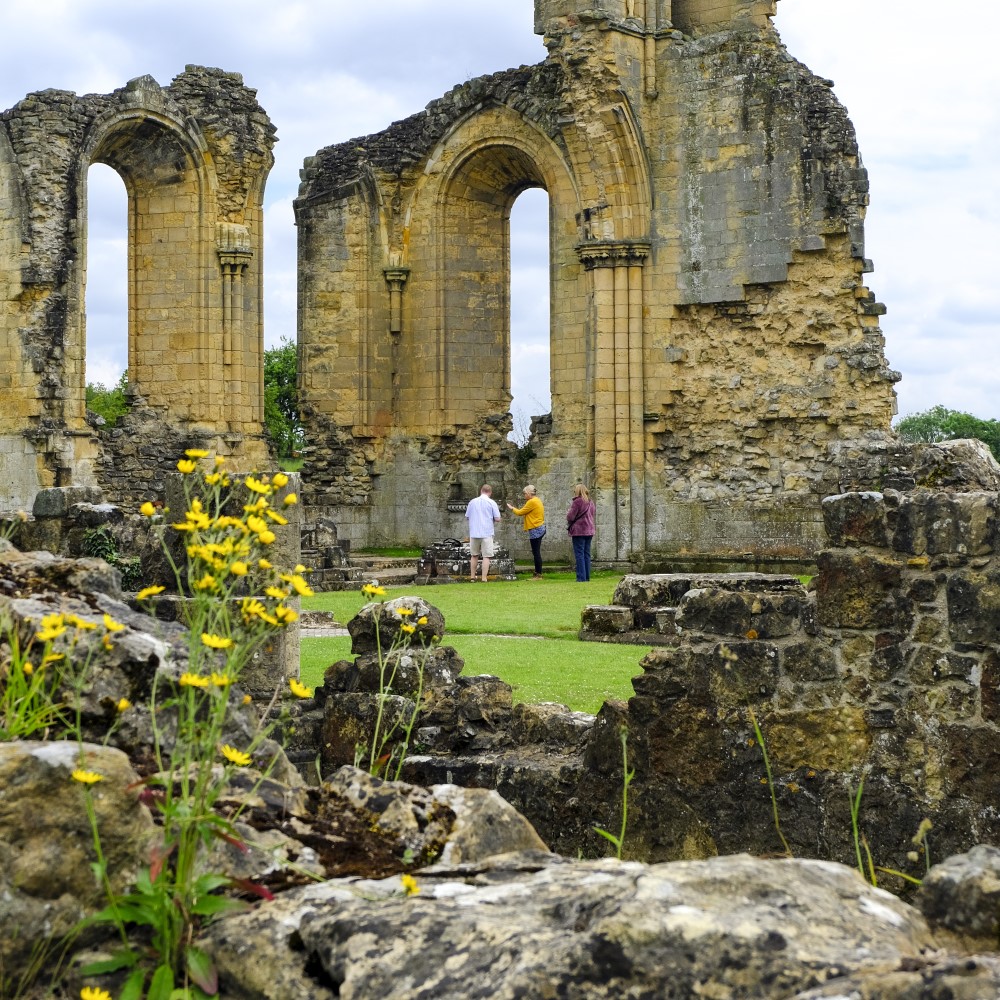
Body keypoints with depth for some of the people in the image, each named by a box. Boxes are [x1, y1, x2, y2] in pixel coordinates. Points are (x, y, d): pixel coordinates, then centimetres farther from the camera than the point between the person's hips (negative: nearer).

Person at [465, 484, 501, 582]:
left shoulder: (472, 502, 4)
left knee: (474, 555, 17)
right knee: (486, 556, -1)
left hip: (474, 532, 4)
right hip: (487, 532, -3)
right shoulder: (492, 503, -5)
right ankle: (484, 578, -6)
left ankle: (472, 576, 24)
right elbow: (497, 518, -7)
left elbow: (467, 516, 10)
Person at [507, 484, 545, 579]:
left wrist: (512, 508, 7)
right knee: (536, 553, 12)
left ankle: (538, 575, -6)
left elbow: (520, 513, -8)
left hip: (535, 530, -10)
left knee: (536, 553, -7)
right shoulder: (537, 500, 15)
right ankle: (537, 574, 13)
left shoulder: (532, 502, -15)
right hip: (539, 529, 10)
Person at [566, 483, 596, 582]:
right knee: (587, 554, 12)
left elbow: (570, 517, -14)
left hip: (578, 531, -7)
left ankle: (581, 577, -8)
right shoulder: (590, 502, 9)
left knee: (579, 554, -4)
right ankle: (587, 576, 13)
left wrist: (568, 513, 7)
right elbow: (594, 513, 17)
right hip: (589, 531, 7)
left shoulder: (577, 502, -14)